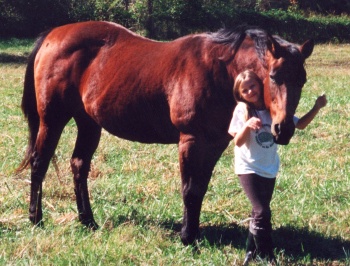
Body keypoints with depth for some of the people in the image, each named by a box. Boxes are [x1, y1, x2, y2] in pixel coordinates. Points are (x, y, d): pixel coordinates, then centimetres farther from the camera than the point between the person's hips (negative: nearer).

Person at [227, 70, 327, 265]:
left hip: (270, 169, 4)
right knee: (262, 212, -14)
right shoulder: (242, 110, -11)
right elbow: (238, 142, -16)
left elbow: (300, 124, 3)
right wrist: (247, 126, -34)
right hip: (248, 168, -4)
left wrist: (317, 108, -10)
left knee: (260, 212, 12)